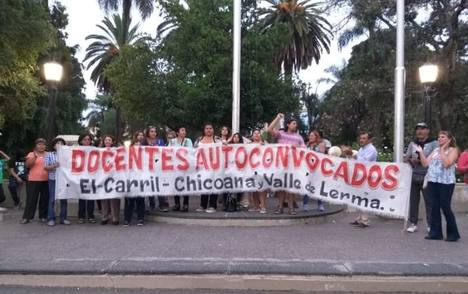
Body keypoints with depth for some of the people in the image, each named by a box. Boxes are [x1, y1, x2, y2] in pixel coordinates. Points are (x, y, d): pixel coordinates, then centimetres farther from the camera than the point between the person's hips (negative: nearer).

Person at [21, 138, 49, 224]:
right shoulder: (31, 154, 4)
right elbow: (27, 165, -10)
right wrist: (35, 157, -22)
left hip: (46, 180, 2)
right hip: (33, 180, -2)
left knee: (45, 199, 6)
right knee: (31, 199, 0)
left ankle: (43, 216, 15)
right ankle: (26, 217, 7)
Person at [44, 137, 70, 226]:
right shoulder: (49, 154, 7)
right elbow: (45, 167, 1)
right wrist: (53, 166, -17)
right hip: (53, 179, -2)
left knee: (64, 199, 5)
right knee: (52, 199, -1)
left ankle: (63, 218, 13)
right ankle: (51, 219, 5)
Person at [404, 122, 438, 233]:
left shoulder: (433, 143, 0)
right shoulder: (412, 143, 15)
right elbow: (406, 157, 14)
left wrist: (421, 160, -18)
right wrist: (411, 160, -8)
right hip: (414, 176, 4)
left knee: (429, 201, -1)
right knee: (413, 200, 6)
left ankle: (430, 225, 8)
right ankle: (413, 223, 14)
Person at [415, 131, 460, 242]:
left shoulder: (453, 150, 0)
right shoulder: (435, 150, 16)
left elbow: (447, 163, -16)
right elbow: (425, 163, 10)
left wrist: (442, 150, -10)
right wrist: (421, 152, 1)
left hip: (446, 182, -6)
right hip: (432, 181, 6)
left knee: (445, 207, -3)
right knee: (434, 207, 6)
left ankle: (453, 234, 11)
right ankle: (435, 232, 13)